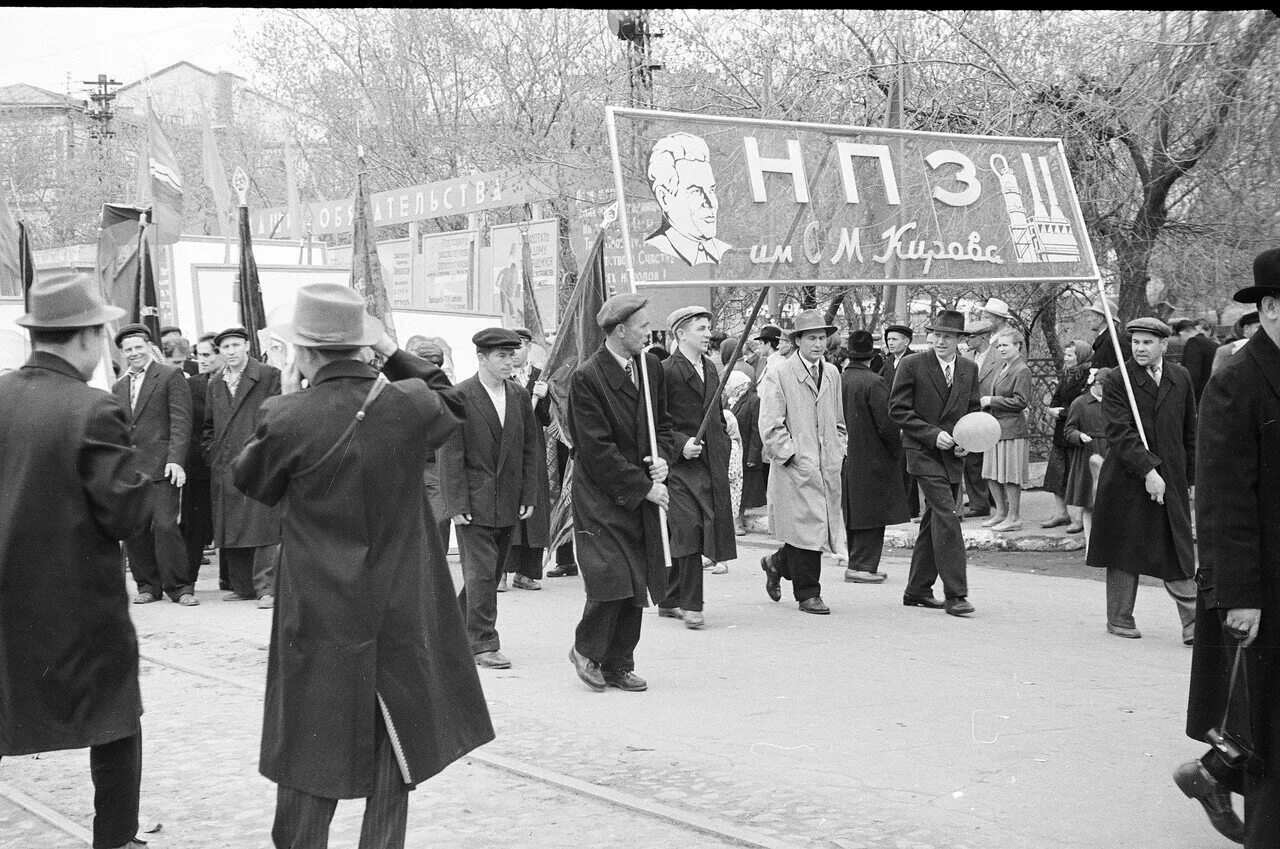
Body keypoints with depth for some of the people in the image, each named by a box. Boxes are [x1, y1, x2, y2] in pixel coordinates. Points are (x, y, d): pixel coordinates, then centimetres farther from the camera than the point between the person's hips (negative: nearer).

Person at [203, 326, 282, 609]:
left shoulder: (269, 376, 1)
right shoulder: (215, 384, 17)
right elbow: (209, 425, 23)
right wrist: (212, 455, 12)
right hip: (224, 467, 6)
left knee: (263, 525, -10)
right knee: (231, 529, 7)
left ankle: (267, 588, -7)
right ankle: (242, 587, 16)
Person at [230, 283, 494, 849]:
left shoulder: (289, 418, -16)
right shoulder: (412, 403, -7)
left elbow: (249, 481, 4)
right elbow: (448, 403, 18)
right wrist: (393, 353, 15)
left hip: (320, 622, -2)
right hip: (403, 619, 2)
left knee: (309, 762, 11)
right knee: (393, 757, 15)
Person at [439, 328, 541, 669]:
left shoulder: (520, 396, 8)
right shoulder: (459, 397, -9)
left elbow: (530, 449, 11)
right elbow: (451, 453, -9)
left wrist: (528, 496, 5)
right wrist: (457, 504, -13)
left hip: (508, 502, 5)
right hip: (474, 500, -5)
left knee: (492, 571, 12)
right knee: (480, 572, -5)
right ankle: (483, 643, 4)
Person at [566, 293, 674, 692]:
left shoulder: (651, 367, 8)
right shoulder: (587, 377, -14)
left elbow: (663, 421, 19)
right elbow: (598, 450, -15)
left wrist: (662, 457, -2)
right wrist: (643, 486, -15)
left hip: (643, 495, 6)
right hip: (601, 497, -6)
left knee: (637, 582, 6)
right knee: (611, 578, -12)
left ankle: (618, 665, 18)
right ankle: (585, 650, 13)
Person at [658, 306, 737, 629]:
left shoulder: (710, 368, 17)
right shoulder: (666, 370, -8)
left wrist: (723, 443, 15)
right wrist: (681, 444, -19)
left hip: (711, 462, 7)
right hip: (680, 462, -7)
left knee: (678, 537, 11)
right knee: (688, 530, -12)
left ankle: (669, 601, 20)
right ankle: (691, 606, -7)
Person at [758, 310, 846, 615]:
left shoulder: (832, 374, 16)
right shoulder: (778, 375, -5)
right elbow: (770, 426, -8)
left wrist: (838, 453, 13)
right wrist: (791, 455, -12)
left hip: (828, 467, 6)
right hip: (795, 465, -6)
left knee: (823, 529, 7)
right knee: (806, 529, -5)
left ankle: (777, 564, 31)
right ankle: (808, 594, 7)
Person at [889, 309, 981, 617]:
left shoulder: (969, 369, 10)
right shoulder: (912, 365, -6)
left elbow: (973, 410, 17)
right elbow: (897, 409, -7)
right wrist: (933, 434, -15)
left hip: (952, 455, 6)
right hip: (923, 451, -6)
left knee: (934, 521, 11)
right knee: (947, 516, -15)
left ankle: (917, 590, 21)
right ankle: (955, 594, -13)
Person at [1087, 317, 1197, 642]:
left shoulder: (1180, 378, 8)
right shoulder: (1116, 381, -6)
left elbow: (1189, 433, 14)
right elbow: (1121, 433, -15)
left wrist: (1189, 478, 12)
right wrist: (1147, 470, -23)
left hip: (1171, 480, 3)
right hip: (1126, 481, -3)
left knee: (1177, 553, 0)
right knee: (1124, 553, 6)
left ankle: (1192, 620, 5)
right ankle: (1119, 619, 18)